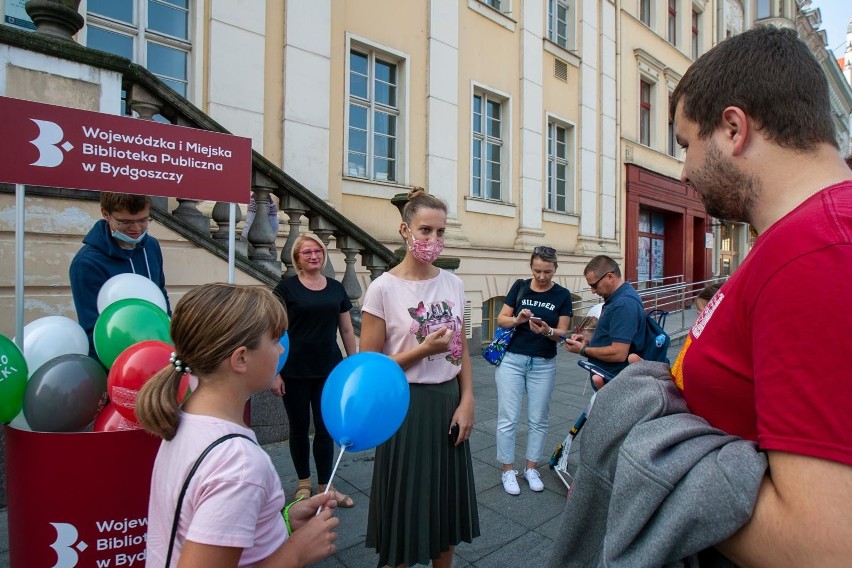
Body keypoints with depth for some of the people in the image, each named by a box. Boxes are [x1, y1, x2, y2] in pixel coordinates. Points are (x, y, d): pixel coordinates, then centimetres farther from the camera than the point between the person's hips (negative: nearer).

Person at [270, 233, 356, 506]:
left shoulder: (336, 288, 5)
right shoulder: (286, 287, -5)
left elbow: (347, 330, 10)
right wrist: (275, 373, -9)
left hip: (329, 371, 2)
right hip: (295, 373, -2)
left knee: (326, 428, 6)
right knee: (299, 427, 12)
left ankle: (325, 486, 22)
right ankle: (303, 482, 32)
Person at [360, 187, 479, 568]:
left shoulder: (453, 284, 2)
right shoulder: (383, 288, -13)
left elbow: (462, 350, 9)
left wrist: (466, 401, -1)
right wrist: (424, 349, -21)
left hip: (449, 402, 5)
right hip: (406, 407, -4)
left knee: (448, 501, 19)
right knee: (406, 503, 10)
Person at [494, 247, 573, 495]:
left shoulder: (562, 295, -2)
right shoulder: (520, 287, -1)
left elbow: (562, 333, -4)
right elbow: (501, 319, 0)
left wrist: (547, 330, -25)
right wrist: (517, 319, -20)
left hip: (544, 365, 1)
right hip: (512, 360, 0)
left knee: (538, 419, 11)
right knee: (508, 418, 2)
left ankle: (531, 468, 28)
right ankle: (508, 470, 17)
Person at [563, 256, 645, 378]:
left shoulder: (624, 304, -22)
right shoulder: (617, 298, 11)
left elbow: (619, 353, -27)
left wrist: (583, 350, -15)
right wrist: (589, 341, 3)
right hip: (606, 377, 9)